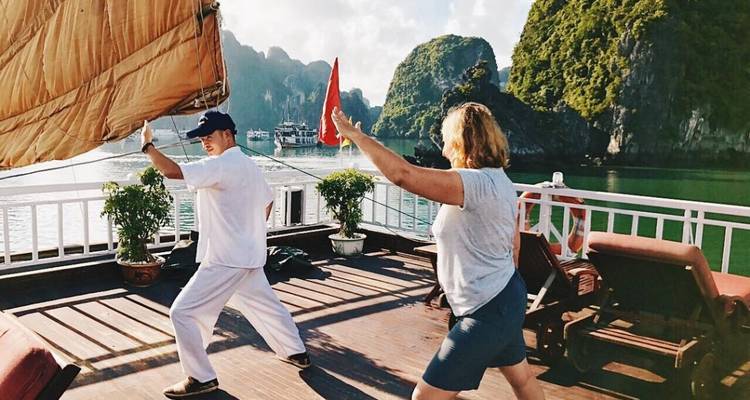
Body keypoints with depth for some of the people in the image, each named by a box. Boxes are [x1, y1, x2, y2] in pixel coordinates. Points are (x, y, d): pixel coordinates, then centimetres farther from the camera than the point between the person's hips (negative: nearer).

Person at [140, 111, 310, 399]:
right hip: (249, 256, 10)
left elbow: (173, 171, -26)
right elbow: (268, 202, 23)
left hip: (225, 260, -10)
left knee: (183, 312, -3)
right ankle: (296, 352, 37)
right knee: (265, 306, 24)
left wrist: (147, 145, -12)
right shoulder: (249, 166, 11)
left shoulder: (221, 165, -18)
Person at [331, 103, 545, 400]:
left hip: (487, 311, -10)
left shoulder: (477, 183, -26)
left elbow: (403, 174, -35)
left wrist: (355, 135, -24)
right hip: (507, 299, 10)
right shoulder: (499, 181, 6)